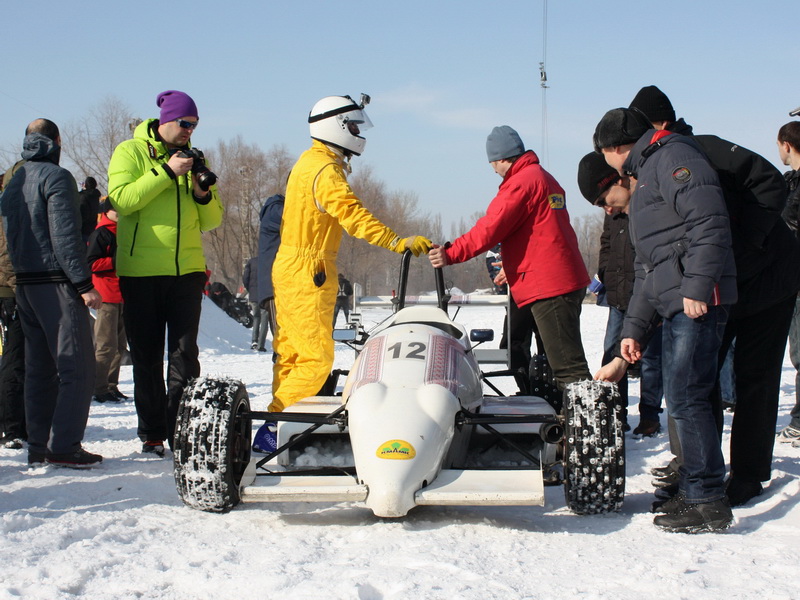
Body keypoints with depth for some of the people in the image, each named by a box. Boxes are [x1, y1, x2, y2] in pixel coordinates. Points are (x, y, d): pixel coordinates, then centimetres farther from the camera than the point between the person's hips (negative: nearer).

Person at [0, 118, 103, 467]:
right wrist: (84, 283, -16)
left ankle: (38, 446, 11)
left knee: (39, 367, 11)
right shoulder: (56, 177, -10)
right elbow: (65, 236, -17)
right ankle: (63, 446, -11)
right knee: (77, 367, -6)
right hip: (57, 283, -8)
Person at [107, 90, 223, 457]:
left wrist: (203, 193, -8)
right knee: (147, 357, 3)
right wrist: (167, 172, -18)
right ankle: (151, 434, 10)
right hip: (140, 271, -3)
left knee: (184, 354, -2)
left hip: (187, 269, 3)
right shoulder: (130, 152, 1)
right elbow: (121, 199, -16)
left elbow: (212, 221, 13)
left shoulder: (193, 158, 13)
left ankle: (182, 430, 1)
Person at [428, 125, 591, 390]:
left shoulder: (521, 182, -11)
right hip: (567, 280, 10)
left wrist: (451, 253, -15)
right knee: (566, 360, 14)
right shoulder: (545, 178, 21)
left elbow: (490, 228, -18)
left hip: (547, 287, -10)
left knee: (568, 366, -12)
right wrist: (512, 265, 37)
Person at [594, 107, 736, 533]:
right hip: (674, 305, 10)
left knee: (686, 397, -12)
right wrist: (634, 329, 25)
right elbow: (647, 269, 29)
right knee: (682, 398, 10)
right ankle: (694, 489, 17)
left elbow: (709, 221, -18)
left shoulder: (673, 158, -3)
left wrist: (698, 286, -25)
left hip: (698, 302, -10)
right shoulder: (644, 179, 29)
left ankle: (708, 501, -9)